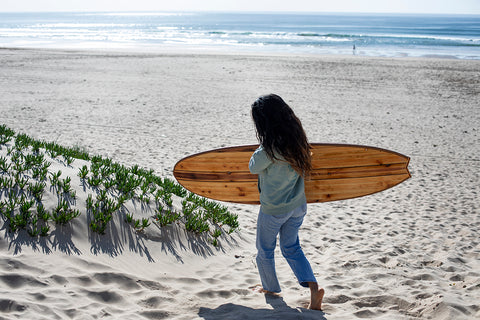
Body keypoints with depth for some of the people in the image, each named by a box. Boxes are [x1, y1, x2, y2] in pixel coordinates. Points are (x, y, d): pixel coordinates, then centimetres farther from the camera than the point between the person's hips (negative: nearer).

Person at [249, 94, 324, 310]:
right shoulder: (296, 139, -6)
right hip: (298, 206, 7)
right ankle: (313, 287, 6)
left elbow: (253, 168, -10)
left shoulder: (269, 150, -28)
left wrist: (261, 147, -3)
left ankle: (270, 288, 37)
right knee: (291, 248, 21)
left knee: (264, 250, 19)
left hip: (273, 210, -7)